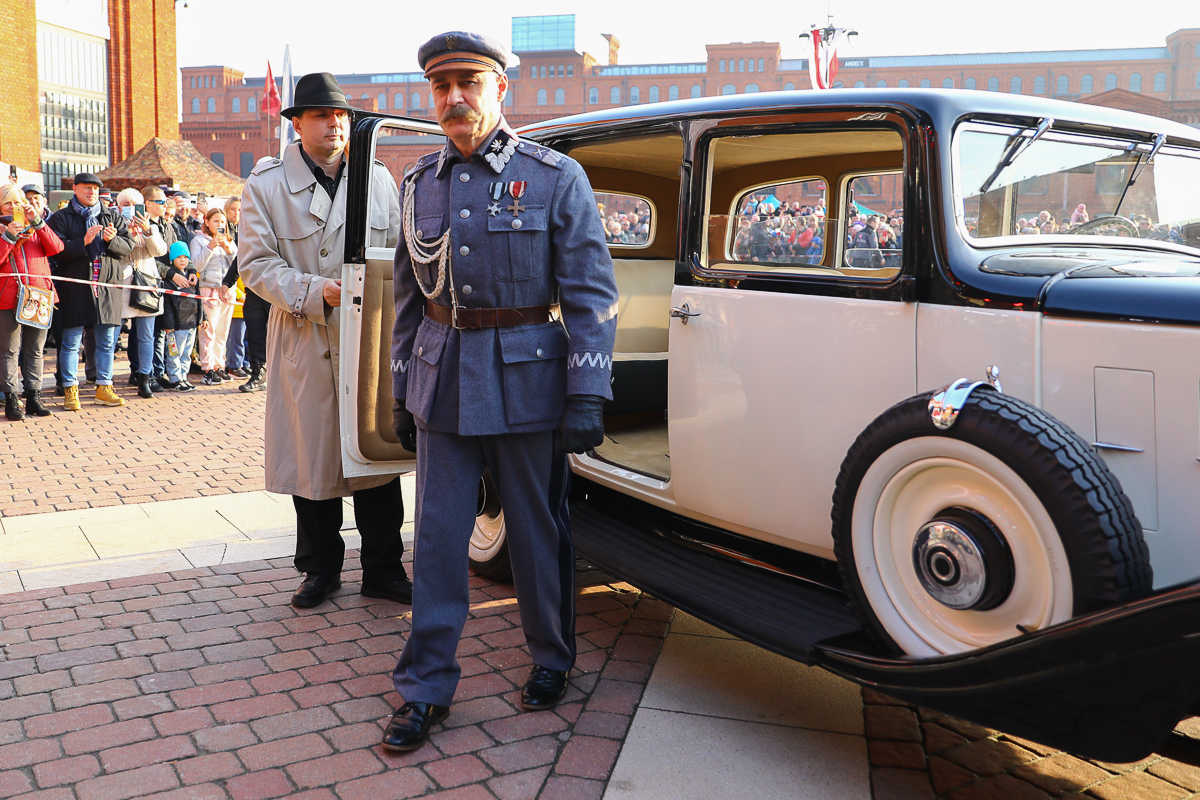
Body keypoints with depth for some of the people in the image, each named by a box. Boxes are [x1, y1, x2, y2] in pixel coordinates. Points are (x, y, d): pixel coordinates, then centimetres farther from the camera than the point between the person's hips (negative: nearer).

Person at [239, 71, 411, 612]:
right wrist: (316, 292, -18)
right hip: (305, 344, -2)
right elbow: (256, 263, -4)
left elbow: (400, 254, 13)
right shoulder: (265, 185, 1)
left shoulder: (379, 179, 9)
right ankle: (320, 570, 24)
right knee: (312, 458, 7)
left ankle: (383, 568, 19)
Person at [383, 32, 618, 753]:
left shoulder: (557, 178, -4)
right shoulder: (420, 184, 8)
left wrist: (587, 397, -14)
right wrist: (402, 394, 15)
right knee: (437, 536, 6)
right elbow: (409, 297, 15)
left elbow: (592, 294, -7)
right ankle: (426, 688, 18)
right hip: (443, 385, 4)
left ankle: (552, 660, 31)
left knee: (537, 531, 9)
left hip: (528, 386, -3)